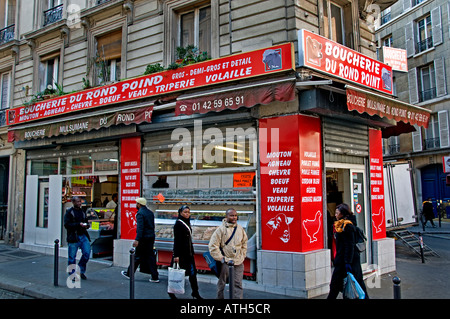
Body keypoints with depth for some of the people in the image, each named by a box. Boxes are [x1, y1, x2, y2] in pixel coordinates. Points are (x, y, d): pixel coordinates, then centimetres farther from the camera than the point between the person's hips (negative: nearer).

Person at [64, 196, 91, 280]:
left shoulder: (82, 212, 17)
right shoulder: (69, 212, -2)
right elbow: (67, 224, -12)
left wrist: (86, 225, 3)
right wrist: (79, 224, -19)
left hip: (83, 235, 5)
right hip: (73, 237, -5)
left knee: (87, 252, -6)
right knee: (72, 257, 3)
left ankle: (81, 271, 14)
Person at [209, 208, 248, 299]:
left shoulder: (240, 228, 7)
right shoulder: (221, 229, -9)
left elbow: (244, 243, 20)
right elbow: (213, 246, -10)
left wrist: (242, 256, 11)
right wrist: (221, 258, -11)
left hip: (239, 262, 3)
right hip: (225, 262, -3)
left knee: (238, 284, 4)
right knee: (222, 283, 11)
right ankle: (220, 297, 29)